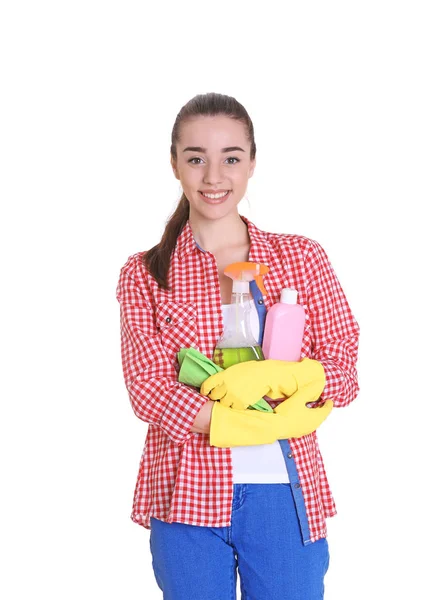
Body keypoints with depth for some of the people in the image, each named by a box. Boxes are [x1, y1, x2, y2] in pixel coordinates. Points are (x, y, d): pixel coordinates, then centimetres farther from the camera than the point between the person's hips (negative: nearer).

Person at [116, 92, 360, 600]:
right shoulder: (144, 274, 4)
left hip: (286, 495, 1)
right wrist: (270, 421, -16)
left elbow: (343, 371, 2)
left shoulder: (302, 258, 6)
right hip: (187, 498, 0)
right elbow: (148, 388, -7)